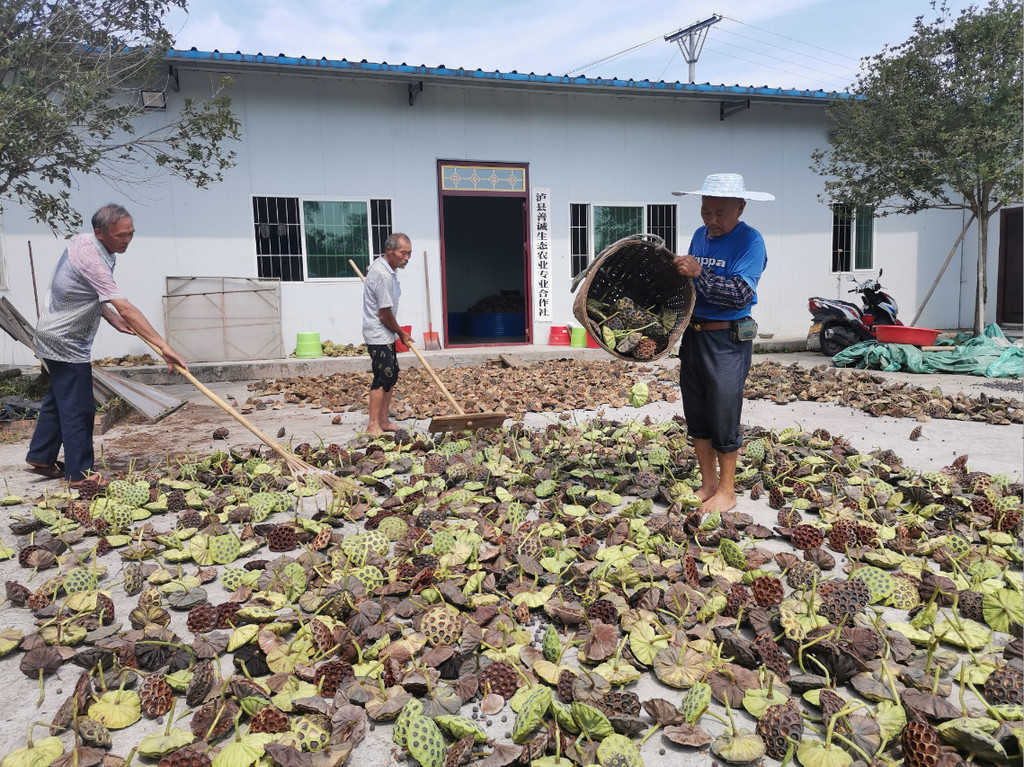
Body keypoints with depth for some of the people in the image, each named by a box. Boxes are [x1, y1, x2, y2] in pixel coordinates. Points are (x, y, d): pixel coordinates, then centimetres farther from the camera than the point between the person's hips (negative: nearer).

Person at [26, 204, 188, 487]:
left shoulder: (82, 241, 0)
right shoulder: (91, 259, -30)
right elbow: (125, 309, -37)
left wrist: (113, 319, 0)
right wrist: (164, 346, -41)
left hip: (53, 334, 10)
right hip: (66, 343, -10)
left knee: (57, 399, 21)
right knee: (78, 409, -4)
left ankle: (40, 458, 33)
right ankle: (80, 475, 3)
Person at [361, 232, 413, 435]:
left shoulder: (379, 265, 8)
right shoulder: (383, 275, -24)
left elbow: (368, 270, 35)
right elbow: (385, 314, -22)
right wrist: (402, 334, -7)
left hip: (386, 335, 10)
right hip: (379, 336, -10)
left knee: (391, 376, 12)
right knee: (382, 379, -10)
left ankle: (383, 421, 19)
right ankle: (373, 426, -7)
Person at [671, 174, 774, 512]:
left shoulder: (750, 241, -11)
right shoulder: (700, 236, 11)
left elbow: (742, 294, -21)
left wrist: (699, 273, -26)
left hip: (727, 341, -7)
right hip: (693, 335, 7)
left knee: (723, 418, 0)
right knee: (696, 415, 12)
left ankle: (727, 492, 16)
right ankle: (708, 484, 26)